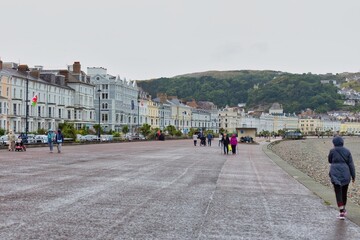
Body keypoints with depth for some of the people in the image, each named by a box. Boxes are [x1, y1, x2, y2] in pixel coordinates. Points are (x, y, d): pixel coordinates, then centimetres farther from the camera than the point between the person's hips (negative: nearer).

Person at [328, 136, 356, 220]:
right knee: (344, 192, 18)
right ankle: (343, 209, 32)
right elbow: (351, 164, 0)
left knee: (338, 192, -3)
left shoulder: (332, 151, -5)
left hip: (335, 174, -3)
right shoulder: (347, 151, 1)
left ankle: (341, 211, -13)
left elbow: (330, 161, 11)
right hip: (345, 174, 3)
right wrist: (353, 176, 4)